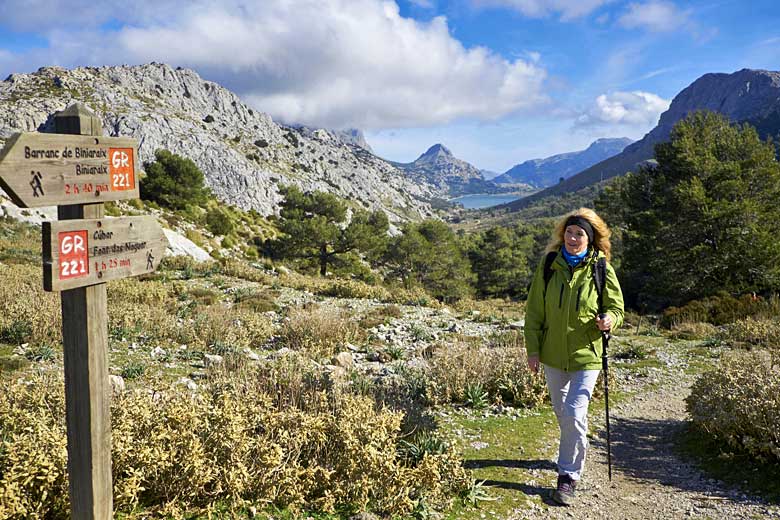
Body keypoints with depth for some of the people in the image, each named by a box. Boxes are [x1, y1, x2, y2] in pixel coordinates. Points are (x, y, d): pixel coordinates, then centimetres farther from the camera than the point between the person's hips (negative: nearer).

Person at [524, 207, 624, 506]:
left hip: (586, 356, -3)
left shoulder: (601, 269, -8)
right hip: (553, 353, 3)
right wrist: (533, 349, -2)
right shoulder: (549, 265, -3)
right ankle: (575, 452, 44)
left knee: (574, 414, -11)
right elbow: (534, 310, 1)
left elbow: (616, 307, 2)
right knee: (561, 411, 18)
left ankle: (569, 476, 3)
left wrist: (609, 320, -22)